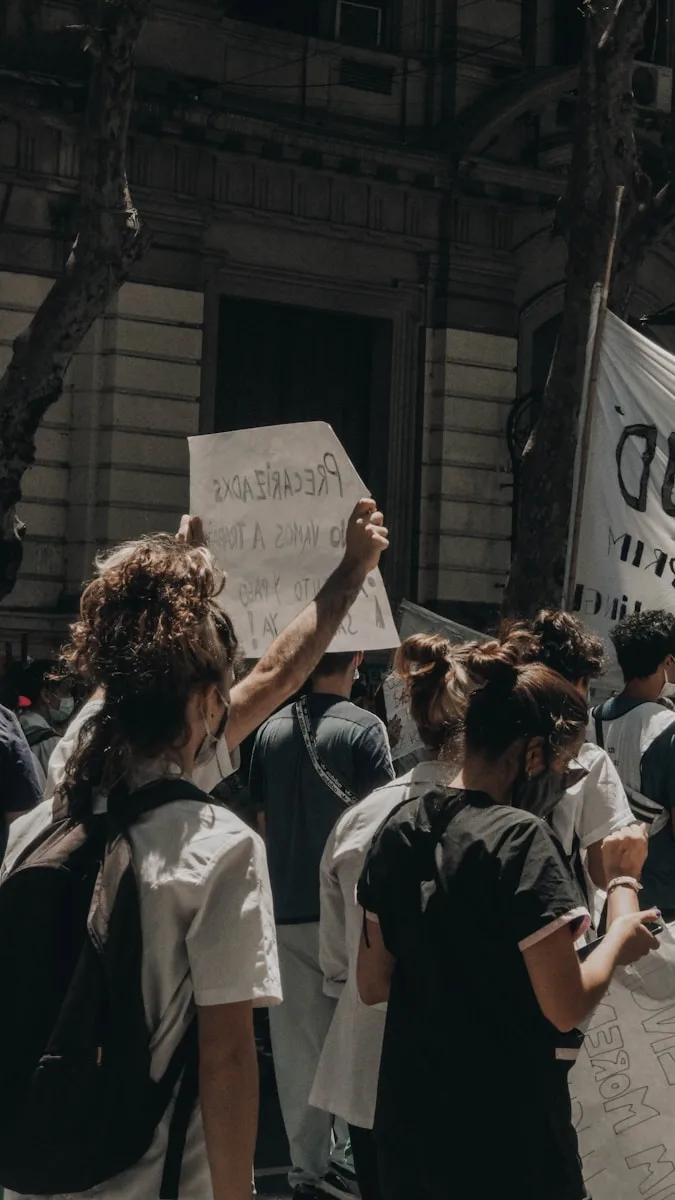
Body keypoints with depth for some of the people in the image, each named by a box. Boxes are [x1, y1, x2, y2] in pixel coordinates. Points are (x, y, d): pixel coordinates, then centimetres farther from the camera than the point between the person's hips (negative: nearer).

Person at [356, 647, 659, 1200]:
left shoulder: (401, 828, 3)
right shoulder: (520, 838, -18)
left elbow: (372, 984, 8)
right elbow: (567, 1006, -19)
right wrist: (620, 935, -3)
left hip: (409, 1120, 7)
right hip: (510, 1135, -7)